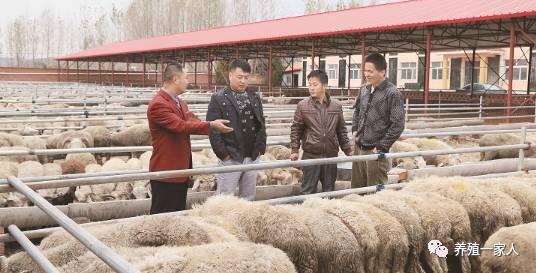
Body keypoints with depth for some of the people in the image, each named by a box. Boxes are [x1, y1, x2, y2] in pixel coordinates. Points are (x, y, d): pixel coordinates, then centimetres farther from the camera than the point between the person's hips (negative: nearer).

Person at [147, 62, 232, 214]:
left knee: (179, 212, 16)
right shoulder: (158, 105, -18)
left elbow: (192, 121, 0)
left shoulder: (181, 103, 13)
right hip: (166, 172, -9)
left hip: (181, 168, 9)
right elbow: (181, 126, -26)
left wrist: (215, 126, -18)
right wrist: (211, 125, -26)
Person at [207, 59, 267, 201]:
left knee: (248, 199, 12)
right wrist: (223, 153, -12)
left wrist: (260, 147, 5)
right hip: (230, 158, -5)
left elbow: (261, 125, 15)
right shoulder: (218, 98, -5)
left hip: (252, 157, 5)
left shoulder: (255, 98, 12)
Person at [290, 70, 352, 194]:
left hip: (331, 155, 2)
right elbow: (295, 129, 2)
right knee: (308, 190, 3)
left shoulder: (336, 106, 6)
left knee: (329, 189, 12)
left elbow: (342, 131, 12)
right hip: (310, 155, -2)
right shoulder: (303, 105, -1)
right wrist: (294, 150, -3)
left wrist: (348, 150, 11)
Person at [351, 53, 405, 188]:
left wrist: (382, 147, -15)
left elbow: (398, 124, -16)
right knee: (356, 189, 16)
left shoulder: (392, 94, -14)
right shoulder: (364, 89, 7)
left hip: (375, 151, -6)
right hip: (359, 148, 7)